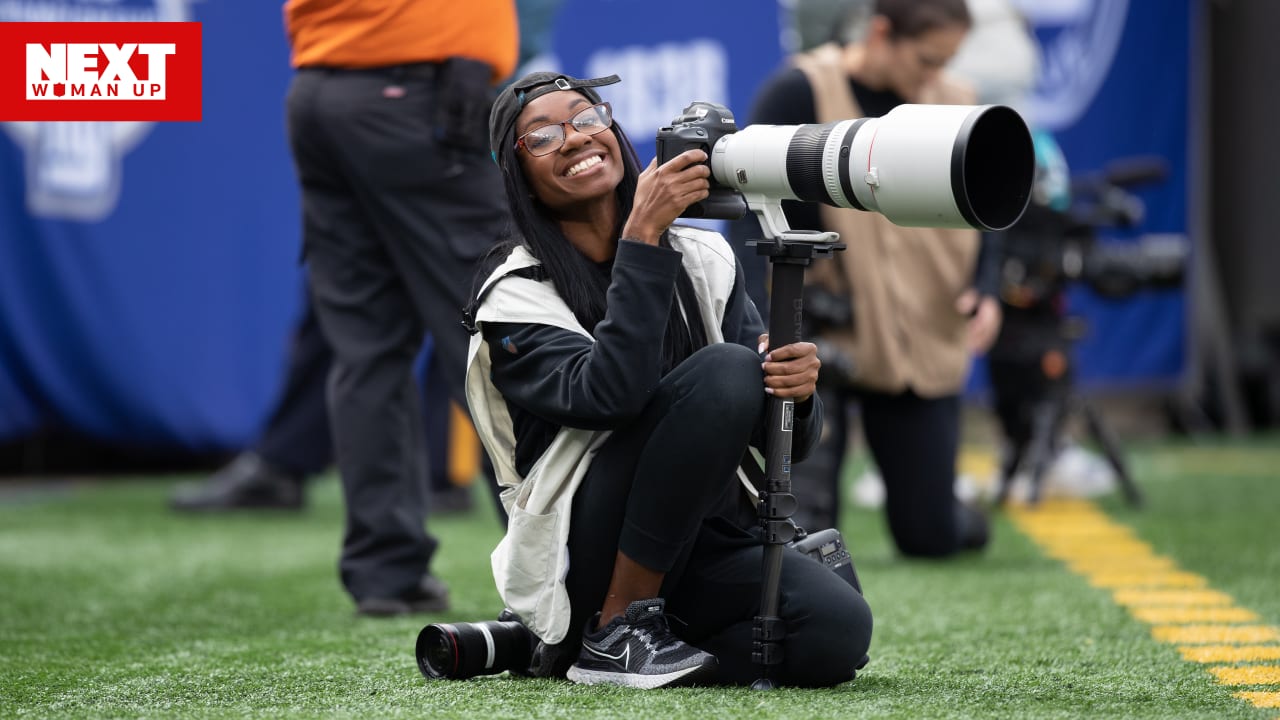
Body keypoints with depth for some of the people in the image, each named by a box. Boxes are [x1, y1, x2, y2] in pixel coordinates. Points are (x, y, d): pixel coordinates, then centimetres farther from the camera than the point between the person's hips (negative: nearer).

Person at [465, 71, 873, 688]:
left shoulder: (703, 261, 8)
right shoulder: (516, 296, -6)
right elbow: (608, 394, -26)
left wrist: (798, 392, -19)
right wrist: (643, 237, -27)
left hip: (708, 544, 6)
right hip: (585, 563, -6)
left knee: (838, 631, -26)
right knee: (724, 370, -25)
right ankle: (616, 632, -18)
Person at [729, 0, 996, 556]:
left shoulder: (954, 105, 3)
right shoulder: (798, 94, -11)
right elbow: (752, 215, -13)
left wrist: (984, 290, -7)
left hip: (922, 344, 4)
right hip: (817, 336, -4)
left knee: (929, 536, 6)